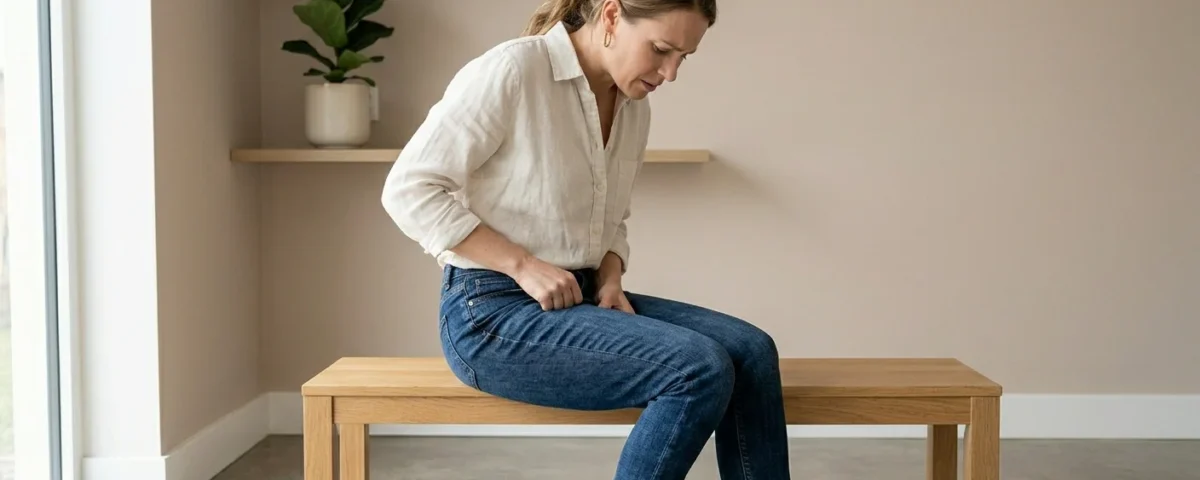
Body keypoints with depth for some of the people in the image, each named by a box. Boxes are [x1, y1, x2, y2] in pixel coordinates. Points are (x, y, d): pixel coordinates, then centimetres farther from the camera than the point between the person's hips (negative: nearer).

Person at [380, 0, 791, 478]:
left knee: (751, 350, -13)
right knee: (700, 370, -24)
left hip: (578, 300, 7)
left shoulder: (634, 109, 9)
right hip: (491, 311, -7)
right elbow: (408, 190, -15)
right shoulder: (512, 70, -14)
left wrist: (609, 281, -1)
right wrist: (522, 264, -19)